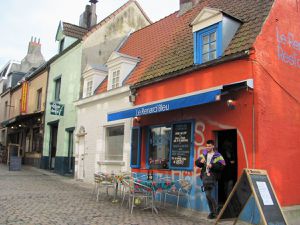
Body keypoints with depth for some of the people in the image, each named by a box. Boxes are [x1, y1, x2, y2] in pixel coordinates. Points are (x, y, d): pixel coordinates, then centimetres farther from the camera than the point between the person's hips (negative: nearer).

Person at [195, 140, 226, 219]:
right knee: (208, 194, 10)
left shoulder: (217, 156, -5)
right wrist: (200, 161, -8)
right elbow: (197, 163, 14)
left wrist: (212, 166, -21)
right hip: (205, 175, 6)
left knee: (208, 194, -13)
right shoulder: (204, 154, 12)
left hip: (212, 176, -6)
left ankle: (214, 211, 7)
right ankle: (213, 211, 24)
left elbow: (222, 166, -14)